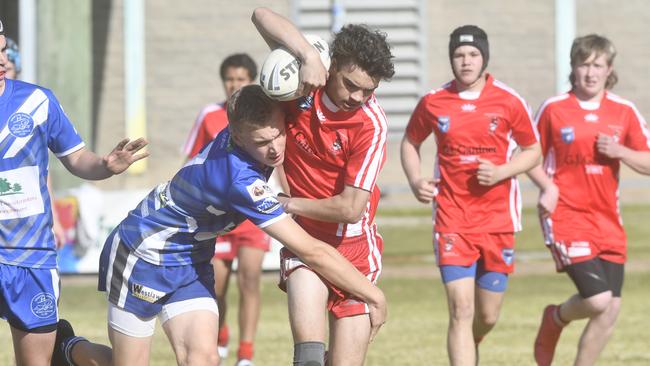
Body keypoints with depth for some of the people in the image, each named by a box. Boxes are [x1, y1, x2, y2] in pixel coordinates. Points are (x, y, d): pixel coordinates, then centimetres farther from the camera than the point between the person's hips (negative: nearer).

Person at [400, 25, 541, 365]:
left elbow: (532, 151, 7)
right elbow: (410, 143, 17)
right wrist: (415, 180, -1)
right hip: (452, 219, -1)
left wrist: (501, 172, -12)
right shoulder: (433, 102, 0)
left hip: (497, 219, 1)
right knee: (461, 309, -13)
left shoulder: (508, 101, -2)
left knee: (488, 315, 10)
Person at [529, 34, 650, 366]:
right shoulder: (553, 109, -3)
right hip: (566, 216, -4)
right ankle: (556, 319, 16)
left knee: (611, 308, 1)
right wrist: (547, 187, -11)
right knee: (597, 299, -17)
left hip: (607, 220, 4)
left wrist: (620, 152, -12)